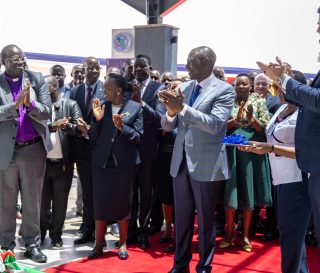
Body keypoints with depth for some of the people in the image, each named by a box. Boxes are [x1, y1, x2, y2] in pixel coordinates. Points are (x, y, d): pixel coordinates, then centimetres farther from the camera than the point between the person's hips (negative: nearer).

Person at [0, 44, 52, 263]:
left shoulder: (37, 79, 1)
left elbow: (47, 112, -6)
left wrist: (30, 103, -24)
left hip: (34, 148, 1)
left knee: (33, 201, 10)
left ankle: (33, 244, 22)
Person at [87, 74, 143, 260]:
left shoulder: (135, 108, -2)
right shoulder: (101, 107, 4)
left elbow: (138, 136, -6)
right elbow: (93, 138, 2)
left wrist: (122, 127, -20)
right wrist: (97, 120, -13)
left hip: (124, 163, -2)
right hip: (102, 162, 2)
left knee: (123, 202, 8)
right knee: (100, 202, 5)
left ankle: (123, 244, 21)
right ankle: (99, 244, 16)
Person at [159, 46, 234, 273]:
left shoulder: (224, 90, -8)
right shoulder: (183, 88, 9)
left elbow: (215, 124, -20)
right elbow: (167, 125, 9)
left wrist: (183, 108, -25)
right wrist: (171, 111, -13)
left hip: (205, 164, -5)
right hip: (181, 161, 5)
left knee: (205, 219, 7)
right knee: (181, 217, 13)